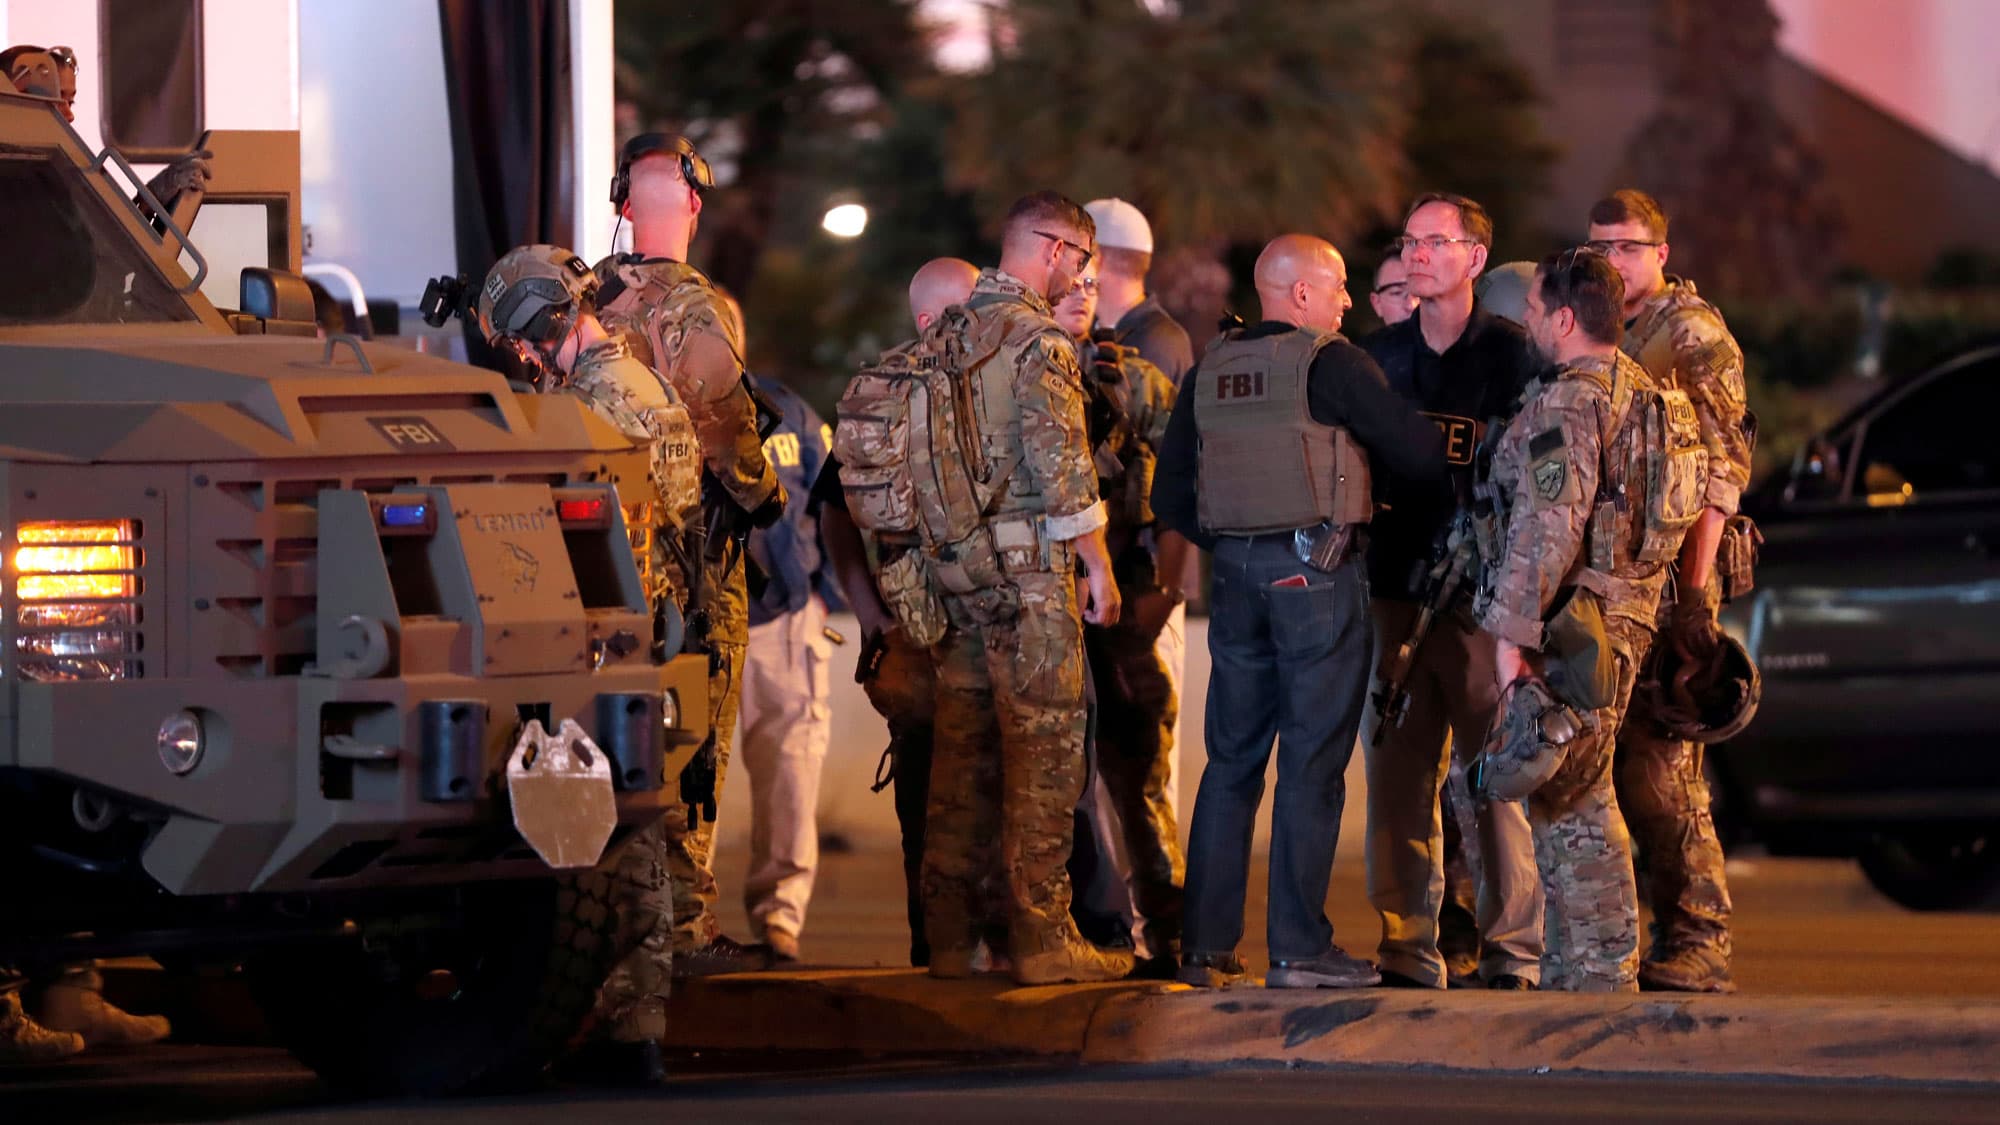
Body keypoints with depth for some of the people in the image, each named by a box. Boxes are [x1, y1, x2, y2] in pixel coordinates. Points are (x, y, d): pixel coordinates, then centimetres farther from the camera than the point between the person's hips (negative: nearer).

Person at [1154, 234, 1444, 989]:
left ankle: (1207, 945, 11)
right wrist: (1451, 463, 14)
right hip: (1315, 568, -6)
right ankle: (1298, 947, -3)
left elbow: (1170, 496, 10)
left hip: (1235, 570, 6)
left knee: (1232, 759, 11)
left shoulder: (1209, 373, 8)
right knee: (1312, 763, -2)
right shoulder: (1330, 364, -9)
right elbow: (1416, 450, -7)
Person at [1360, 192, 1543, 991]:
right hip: (1395, 591, 4)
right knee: (1397, 776, 3)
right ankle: (1408, 949, 9)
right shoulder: (1376, 357, 13)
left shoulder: (1509, 354, 0)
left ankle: (1513, 952, 0)